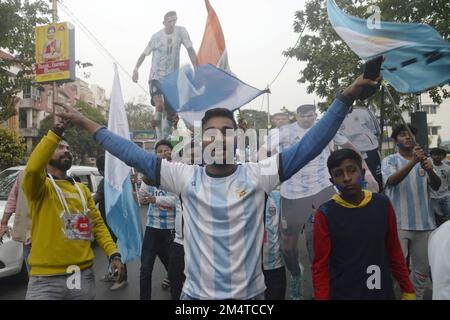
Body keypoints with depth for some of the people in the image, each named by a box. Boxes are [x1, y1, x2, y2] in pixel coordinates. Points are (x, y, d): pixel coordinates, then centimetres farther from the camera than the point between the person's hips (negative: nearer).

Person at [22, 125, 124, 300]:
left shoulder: (82, 189, 13)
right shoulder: (40, 186, -4)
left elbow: (98, 224, 8)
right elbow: (33, 168, -28)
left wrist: (114, 254, -4)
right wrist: (55, 133, -26)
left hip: (83, 275, 5)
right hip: (46, 279, -5)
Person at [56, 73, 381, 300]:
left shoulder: (257, 175, -9)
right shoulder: (186, 177, -6)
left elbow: (308, 146, -14)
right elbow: (134, 155, -3)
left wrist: (348, 96, -20)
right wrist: (85, 122, -1)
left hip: (250, 294, 0)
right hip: (195, 294, 1)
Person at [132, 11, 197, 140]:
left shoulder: (181, 31, -2)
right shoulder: (156, 36, -3)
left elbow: (190, 50, -3)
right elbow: (145, 53, 6)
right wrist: (136, 69, -5)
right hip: (156, 76, -2)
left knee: (169, 111, 3)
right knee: (159, 104, -25)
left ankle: (164, 139, 19)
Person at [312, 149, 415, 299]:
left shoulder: (383, 204, -5)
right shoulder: (326, 214, -14)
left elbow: (395, 251, 5)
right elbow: (320, 265, -10)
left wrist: (408, 291, 8)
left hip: (382, 292, 3)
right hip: (341, 293, -3)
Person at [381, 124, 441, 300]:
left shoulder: (424, 159, 11)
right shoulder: (389, 160, -1)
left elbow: (436, 186, 1)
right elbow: (391, 181, -21)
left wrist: (430, 170, -21)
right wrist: (413, 162, -34)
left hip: (424, 223, 4)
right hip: (398, 223, -4)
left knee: (422, 269, 15)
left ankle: (417, 297, 32)